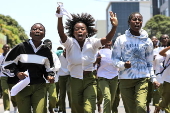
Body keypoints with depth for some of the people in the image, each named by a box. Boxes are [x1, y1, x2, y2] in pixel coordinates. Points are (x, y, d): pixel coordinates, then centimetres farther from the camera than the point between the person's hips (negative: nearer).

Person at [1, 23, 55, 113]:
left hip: (39, 87, 2)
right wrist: (17, 73, -13)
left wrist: (50, 76, -3)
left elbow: (49, 69, 18)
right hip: (22, 87, -2)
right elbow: (7, 64, 2)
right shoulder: (21, 47, -7)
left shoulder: (46, 51, 4)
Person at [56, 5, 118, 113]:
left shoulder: (92, 42, -6)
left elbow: (107, 39, -21)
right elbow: (61, 33, -24)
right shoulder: (70, 43, -6)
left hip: (90, 80, -1)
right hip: (75, 81, 1)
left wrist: (114, 27, -41)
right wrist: (60, 17, -43)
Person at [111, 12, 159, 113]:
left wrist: (153, 78, 8)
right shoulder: (121, 39, 1)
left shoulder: (147, 41, 7)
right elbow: (115, 59, 2)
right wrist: (123, 65, -18)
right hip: (125, 79, 0)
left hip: (142, 78, 0)